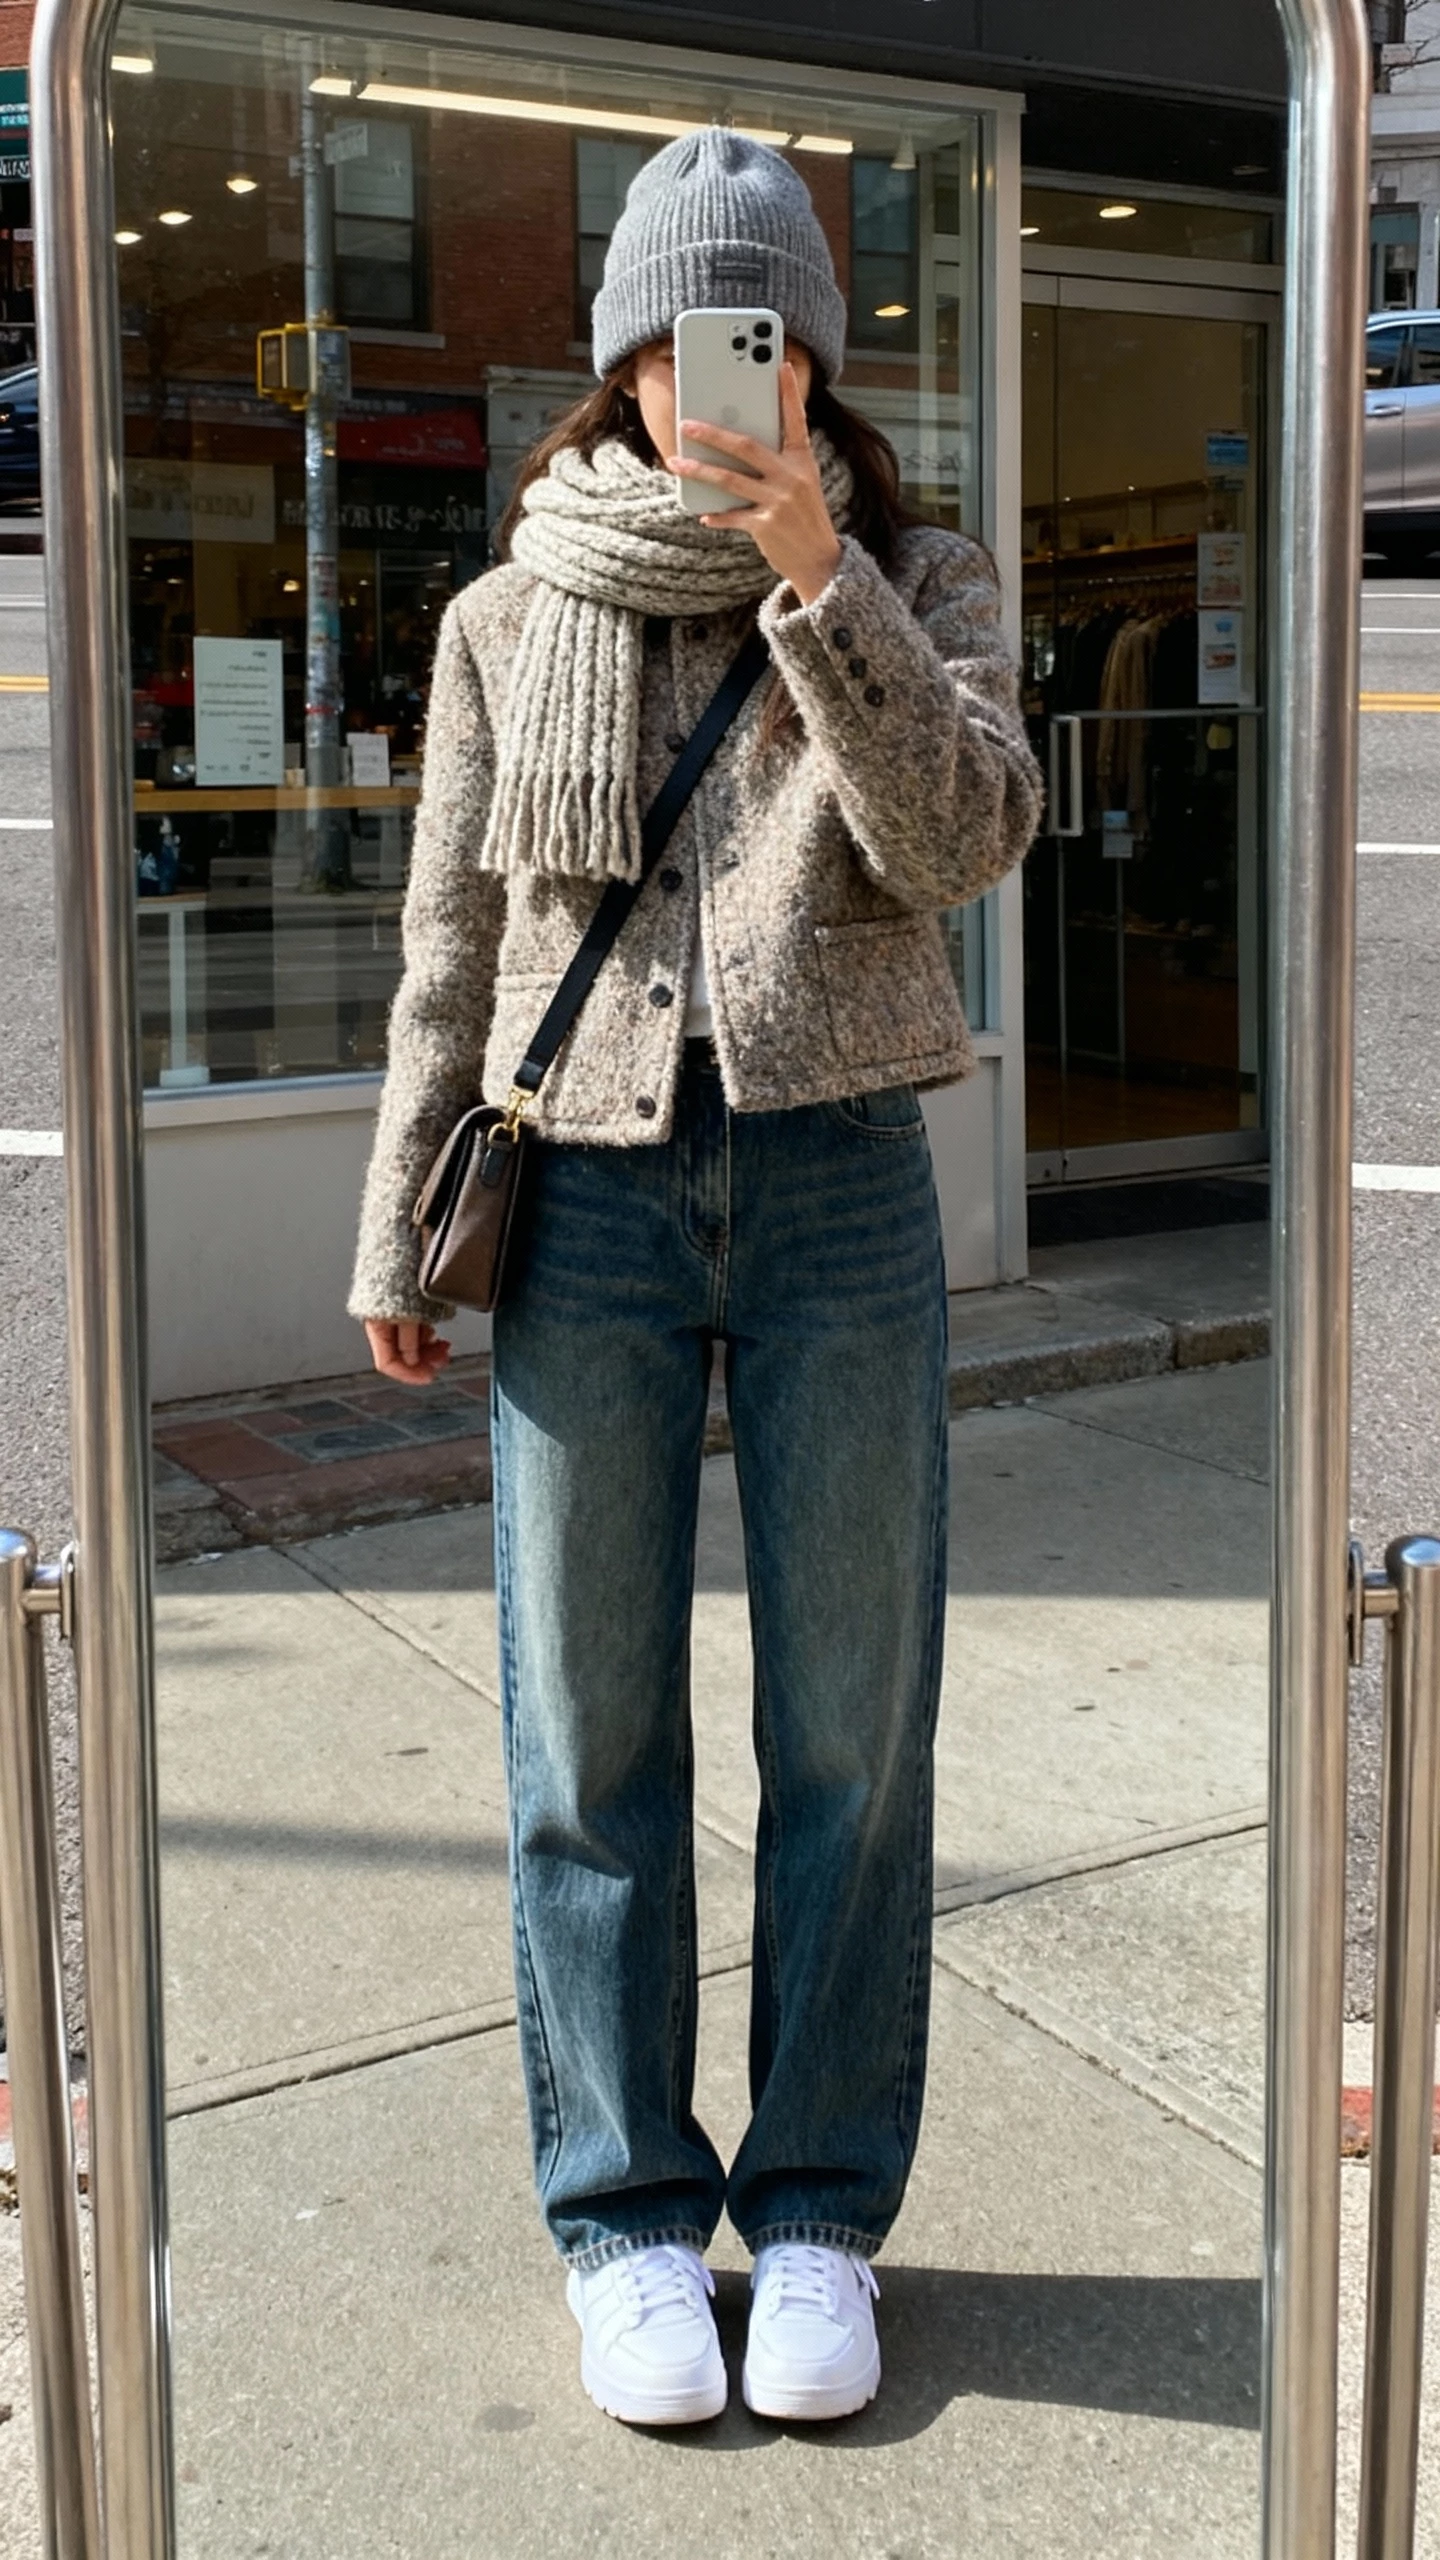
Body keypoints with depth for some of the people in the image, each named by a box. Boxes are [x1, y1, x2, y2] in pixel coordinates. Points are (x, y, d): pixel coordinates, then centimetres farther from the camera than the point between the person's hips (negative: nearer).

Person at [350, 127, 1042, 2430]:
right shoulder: (510, 621, 10)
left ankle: (818, 2211, 18)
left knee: (851, 1728, 3)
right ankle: (626, 2213, 17)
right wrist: (398, 1232, 10)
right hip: (586, 1199, 1)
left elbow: (967, 836, -10)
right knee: (591, 1739, 3)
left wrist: (818, 579, -22)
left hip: (839, 1192, 0)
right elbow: (454, 942, 12)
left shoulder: (917, 584, 9)